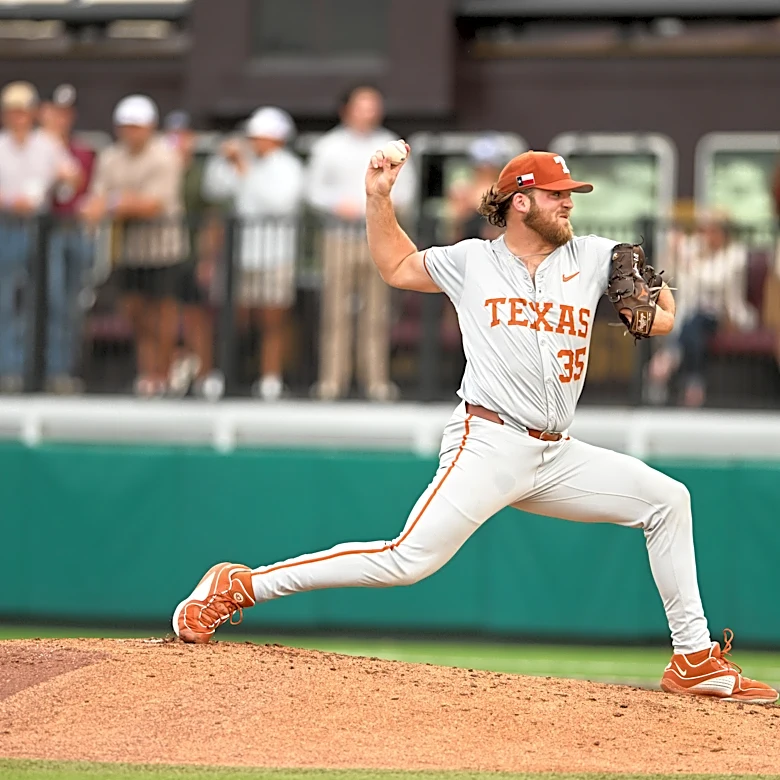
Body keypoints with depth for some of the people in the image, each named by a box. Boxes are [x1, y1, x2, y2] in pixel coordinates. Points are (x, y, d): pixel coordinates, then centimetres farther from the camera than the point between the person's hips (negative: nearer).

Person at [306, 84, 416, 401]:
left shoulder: (390, 146, 13)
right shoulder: (329, 146, 9)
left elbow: (405, 186, 14)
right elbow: (315, 189, 9)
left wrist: (394, 202, -8)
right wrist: (338, 204, -10)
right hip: (341, 232, -1)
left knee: (376, 310, -2)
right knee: (336, 307, -5)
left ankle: (377, 379, 0)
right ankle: (332, 378, -4)